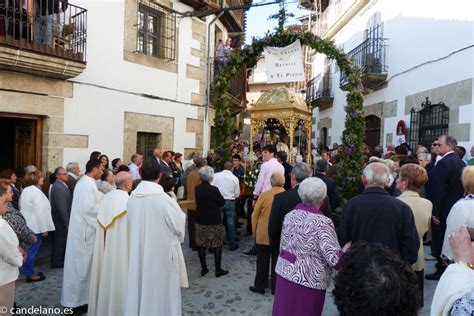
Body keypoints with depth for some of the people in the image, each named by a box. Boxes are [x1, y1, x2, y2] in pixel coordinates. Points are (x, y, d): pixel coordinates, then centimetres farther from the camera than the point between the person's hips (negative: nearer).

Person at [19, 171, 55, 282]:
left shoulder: (26, 190, 10)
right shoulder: (36, 192, -19)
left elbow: (22, 207, 14)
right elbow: (40, 212, -21)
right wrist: (44, 228, -16)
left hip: (27, 225, 9)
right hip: (35, 226, -9)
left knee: (29, 250, 16)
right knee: (32, 251, 1)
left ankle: (29, 272, 26)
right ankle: (30, 274, 11)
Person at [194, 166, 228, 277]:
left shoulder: (197, 189, -3)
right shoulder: (214, 189, -20)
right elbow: (222, 202, -8)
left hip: (200, 220, 5)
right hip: (214, 221, -5)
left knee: (201, 244, 13)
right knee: (217, 245, 8)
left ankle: (203, 268, 20)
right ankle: (218, 269, 13)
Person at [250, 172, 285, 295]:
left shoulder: (264, 195, -14)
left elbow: (255, 215, -7)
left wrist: (254, 232, 6)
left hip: (263, 235, -1)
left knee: (262, 261, 11)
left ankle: (260, 286, 19)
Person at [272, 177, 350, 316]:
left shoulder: (289, 215, 1)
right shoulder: (322, 223, -17)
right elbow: (334, 258, -20)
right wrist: (349, 245, -9)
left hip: (285, 273, 6)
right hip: (308, 280, -5)